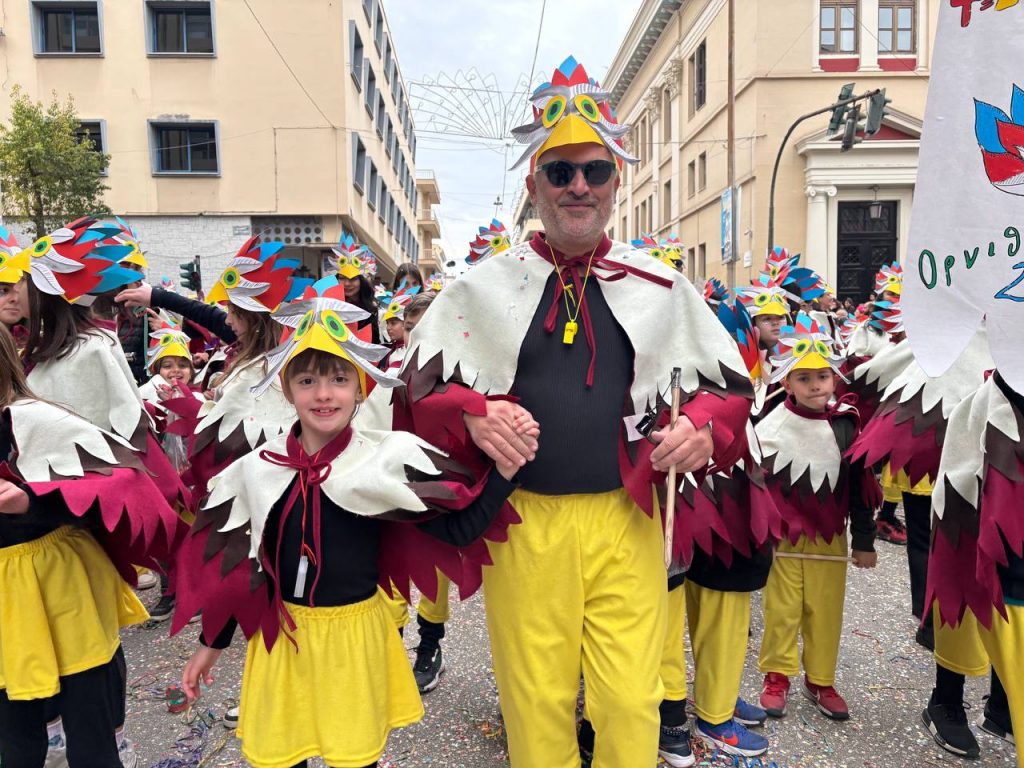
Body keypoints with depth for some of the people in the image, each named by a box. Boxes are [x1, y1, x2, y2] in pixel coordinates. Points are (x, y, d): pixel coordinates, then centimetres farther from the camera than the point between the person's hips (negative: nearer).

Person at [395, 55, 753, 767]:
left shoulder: (662, 287, 6)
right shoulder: (483, 288, 2)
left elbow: (729, 385, 11)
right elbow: (419, 390, 5)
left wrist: (703, 426, -10)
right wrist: (469, 414, -16)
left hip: (628, 519, 1)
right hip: (523, 522, 0)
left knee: (631, 701, 8)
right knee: (536, 706, 12)